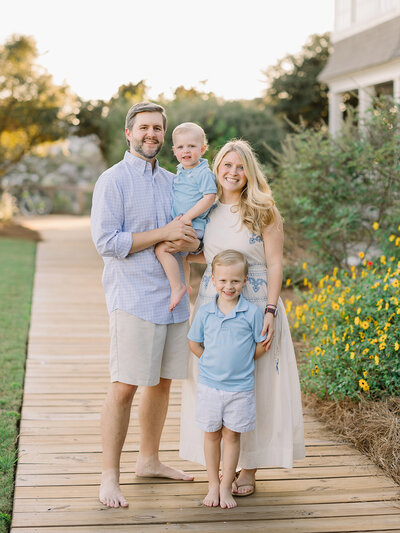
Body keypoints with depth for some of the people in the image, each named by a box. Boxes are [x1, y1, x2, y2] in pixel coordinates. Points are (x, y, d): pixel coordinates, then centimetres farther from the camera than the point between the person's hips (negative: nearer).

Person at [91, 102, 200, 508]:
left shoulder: (173, 182, 15)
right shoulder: (113, 181, -5)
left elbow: (193, 229, 21)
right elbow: (106, 241, -14)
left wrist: (192, 241, -4)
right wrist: (164, 233, -15)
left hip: (173, 298, 7)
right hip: (133, 298, -7)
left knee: (162, 382, 13)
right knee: (125, 387, -7)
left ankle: (149, 460, 28)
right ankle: (109, 477, 2)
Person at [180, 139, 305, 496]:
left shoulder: (263, 212, -5)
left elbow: (275, 265, -7)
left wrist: (270, 311, -15)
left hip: (254, 305, -4)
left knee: (252, 385, 0)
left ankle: (249, 470, 11)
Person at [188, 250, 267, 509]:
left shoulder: (252, 313, -7)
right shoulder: (205, 313, -1)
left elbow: (261, 345, 1)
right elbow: (194, 343, 10)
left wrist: (241, 363, 2)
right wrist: (212, 362, 5)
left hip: (240, 388, -2)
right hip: (209, 386, 2)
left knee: (232, 435, 6)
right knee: (211, 434, 10)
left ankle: (226, 487, 19)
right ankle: (213, 485, 23)